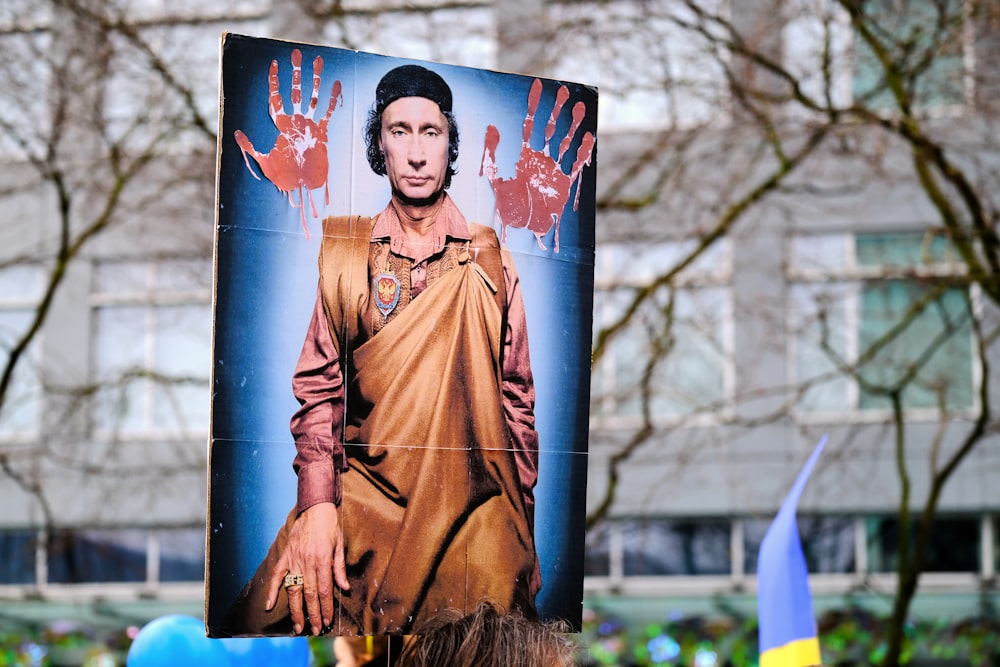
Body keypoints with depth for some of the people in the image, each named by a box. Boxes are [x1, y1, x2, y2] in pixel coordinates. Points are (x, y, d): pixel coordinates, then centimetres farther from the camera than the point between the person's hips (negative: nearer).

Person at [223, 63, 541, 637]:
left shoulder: (490, 262, 7)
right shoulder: (347, 254, 8)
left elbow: (516, 400, 9)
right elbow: (320, 386, 5)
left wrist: (522, 537, 5)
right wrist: (316, 504, -11)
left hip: (472, 503, 0)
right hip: (362, 498, 0)